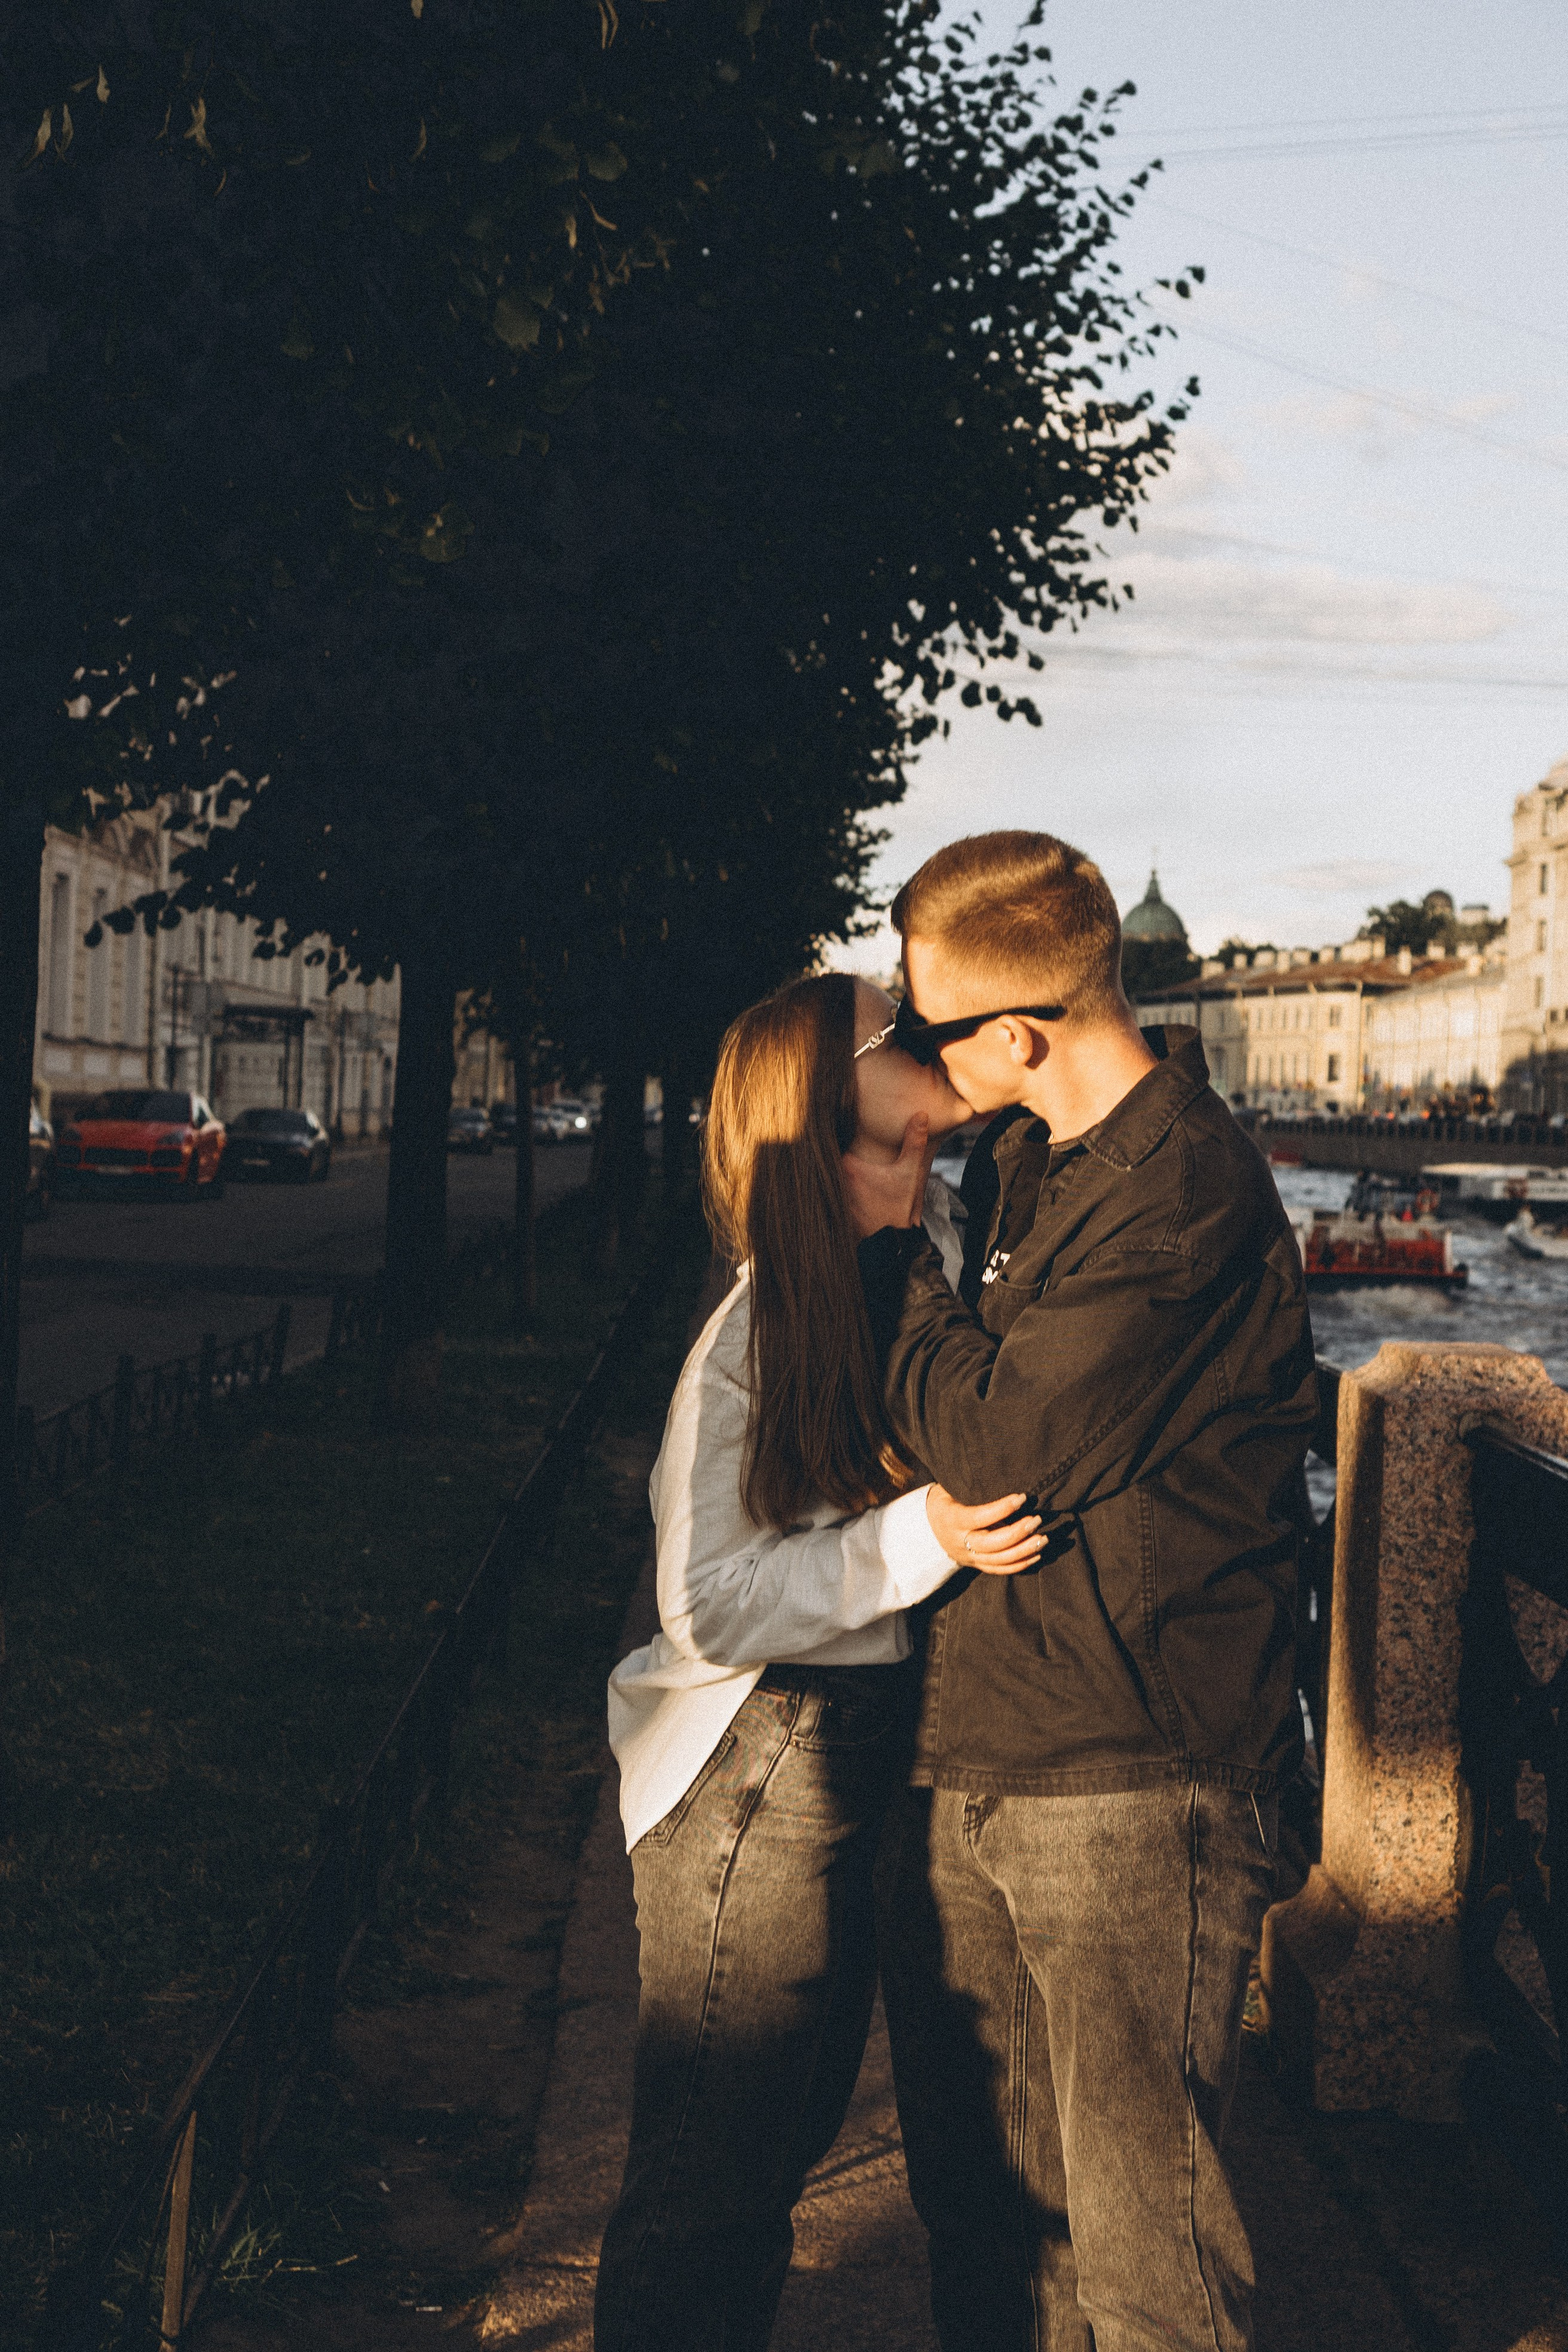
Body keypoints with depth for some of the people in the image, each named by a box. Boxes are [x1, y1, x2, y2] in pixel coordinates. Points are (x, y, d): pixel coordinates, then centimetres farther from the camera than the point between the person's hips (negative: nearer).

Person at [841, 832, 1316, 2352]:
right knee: (975, 2185, 19)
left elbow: (996, 1449, -19)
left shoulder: (1183, 1189, -18)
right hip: (966, 1764, 9)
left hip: (1128, 1785, -9)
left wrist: (891, 1244, -7)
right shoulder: (1025, 1157, 12)